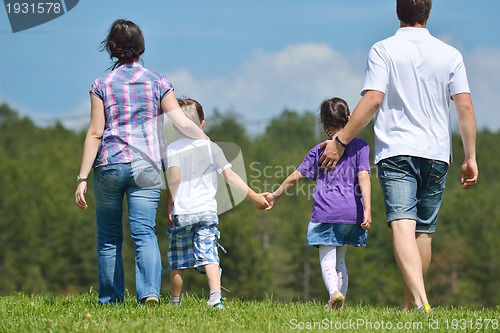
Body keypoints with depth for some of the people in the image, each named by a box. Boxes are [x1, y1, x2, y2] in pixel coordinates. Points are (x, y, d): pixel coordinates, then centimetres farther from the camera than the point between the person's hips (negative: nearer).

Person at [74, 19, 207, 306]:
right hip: (146, 166, 0)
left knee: (109, 236, 10)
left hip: (109, 165, 0)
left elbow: (95, 134, -2)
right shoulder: (158, 83, 5)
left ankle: (110, 299, 13)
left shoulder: (102, 85, 1)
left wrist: (83, 178, -1)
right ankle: (150, 291, -24)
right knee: (145, 232, -5)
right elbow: (183, 123, -2)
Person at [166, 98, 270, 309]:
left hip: (181, 212, -1)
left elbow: (174, 177, -15)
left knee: (178, 261, 9)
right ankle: (216, 296, -25)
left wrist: (169, 205, -8)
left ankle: (175, 302, 19)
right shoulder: (211, 147, 7)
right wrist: (253, 195, 7)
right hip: (207, 211, 2)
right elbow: (230, 176, 3)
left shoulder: (173, 149, -1)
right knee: (209, 255, -5)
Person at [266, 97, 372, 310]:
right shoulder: (360, 146, 5)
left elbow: (295, 177, 12)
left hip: (325, 211, -1)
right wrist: (367, 210, -10)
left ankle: (334, 291, -32)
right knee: (340, 259, 17)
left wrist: (275, 195, 26)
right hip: (351, 212, 1)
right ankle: (340, 299, 12)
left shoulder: (319, 150, 10)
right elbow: (363, 177, -6)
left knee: (327, 259, -5)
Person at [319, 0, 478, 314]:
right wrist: (470, 158, 8)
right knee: (424, 231, 14)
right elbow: (465, 106, 3)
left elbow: (373, 101, -9)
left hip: (396, 150, -3)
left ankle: (420, 301, -36)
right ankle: (410, 303, 23)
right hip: (436, 153, 3)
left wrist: (341, 141, -1)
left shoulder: (383, 50, -1)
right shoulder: (450, 54, 7)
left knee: (403, 225, -17)